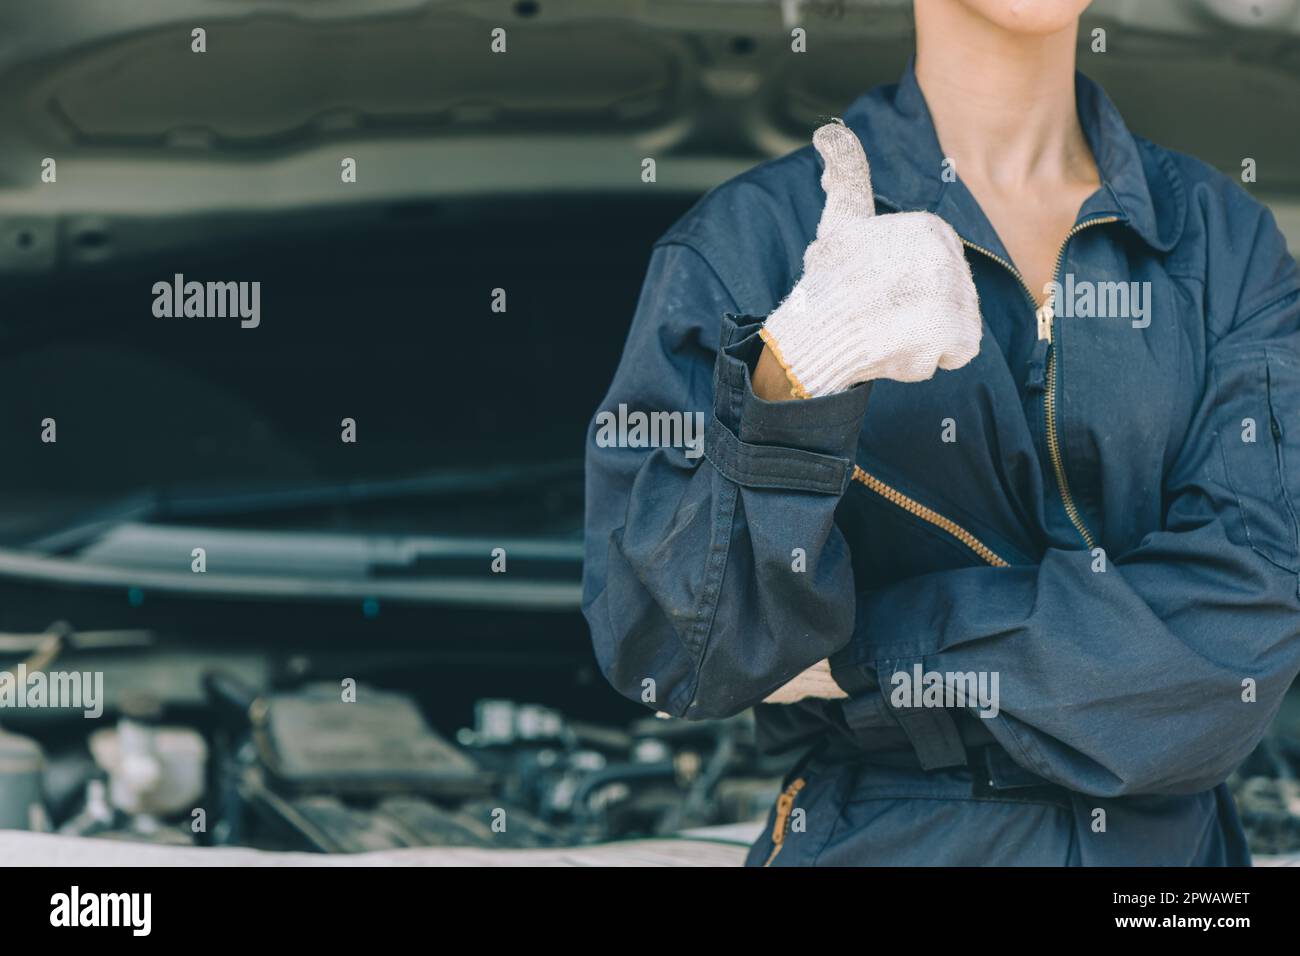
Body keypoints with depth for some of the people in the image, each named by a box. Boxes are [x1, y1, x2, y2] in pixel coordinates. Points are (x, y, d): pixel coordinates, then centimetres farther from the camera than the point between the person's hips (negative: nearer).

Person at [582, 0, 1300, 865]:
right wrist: (790, 392, -34)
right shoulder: (751, 237, -11)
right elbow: (669, 657, -18)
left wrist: (869, 649, -19)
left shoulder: (1227, 238, -3)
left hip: (1166, 835, 2)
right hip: (873, 839, -2)